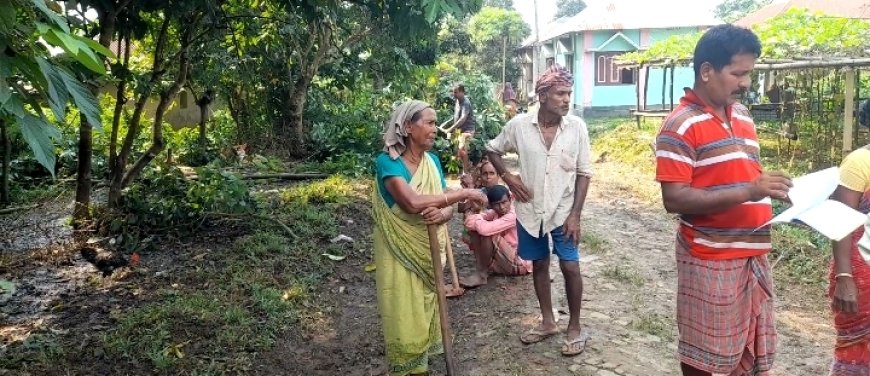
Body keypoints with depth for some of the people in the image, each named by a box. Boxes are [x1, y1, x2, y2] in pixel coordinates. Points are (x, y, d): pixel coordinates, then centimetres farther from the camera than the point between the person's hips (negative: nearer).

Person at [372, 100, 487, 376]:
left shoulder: (433, 161, 2)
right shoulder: (387, 162, -17)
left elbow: (448, 206, 1)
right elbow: (413, 202, -31)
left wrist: (442, 214, -24)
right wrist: (465, 193, -25)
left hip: (429, 253, 6)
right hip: (401, 254, -6)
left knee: (426, 316, 15)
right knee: (405, 322, 2)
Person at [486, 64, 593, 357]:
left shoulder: (577, 126, -10)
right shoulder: (519, 125, -10)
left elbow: (584, 173, -5)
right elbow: (492, 150, 7)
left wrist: (575, 214, -11)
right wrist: (507, 177, -8)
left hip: (563, 210, -1)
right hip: (530, 210, 1)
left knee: (570, 266, 0)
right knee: (539, 264, 14)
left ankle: (575, 327, 19)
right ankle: (548, 322, 31)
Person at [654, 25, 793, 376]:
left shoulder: (742, 114, 10)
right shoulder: (681, 126, -15)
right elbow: (674, 199, -21)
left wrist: (771, 188, 2)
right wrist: (748, 192, -27)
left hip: (753, 254, 8)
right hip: (711, 260, -7)